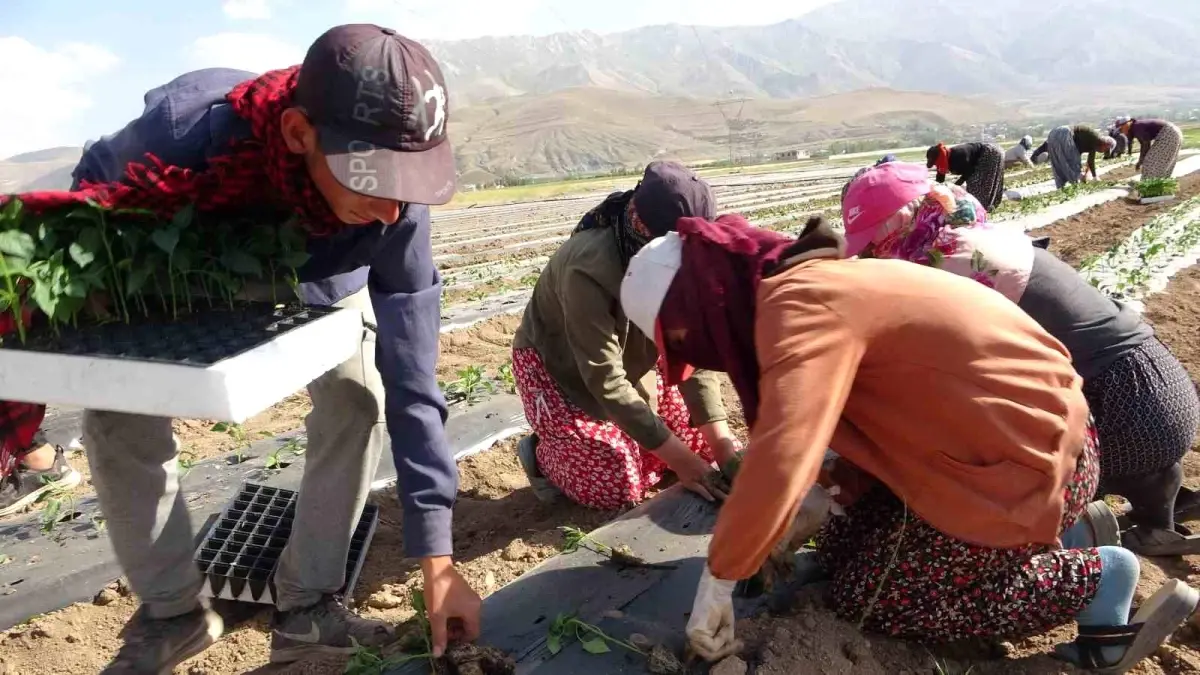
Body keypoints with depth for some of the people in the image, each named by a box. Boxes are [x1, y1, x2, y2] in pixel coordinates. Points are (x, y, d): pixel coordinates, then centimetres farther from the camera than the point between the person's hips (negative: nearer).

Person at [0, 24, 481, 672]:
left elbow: (411, 383, -35)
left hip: (318, 280, 0)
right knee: (117, 418, -8)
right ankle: (171, 611, 12)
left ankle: (305, 606, -2)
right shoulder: (182, 128, -44)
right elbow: (90, 195, -19)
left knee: (356, 396, -19)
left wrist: (437, 559, -35)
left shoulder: (394, 207, -39)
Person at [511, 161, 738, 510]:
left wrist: (722, 445, -25)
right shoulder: (588, 271, -38)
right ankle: (543, 453, 11)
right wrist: (678, 458, -35)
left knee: (704, 440, -1)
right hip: (556, 368, -6)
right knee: (619, 485, -15)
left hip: (630, 363, 6)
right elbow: (605, 381, -36)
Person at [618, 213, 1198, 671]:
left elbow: (781, 458, -34)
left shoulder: (796, 305, -24)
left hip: (1021, 460, -9)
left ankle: (1098, 579, 6)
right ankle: (1066, 533, 17)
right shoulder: (805, 284, 7)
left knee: (866, 598, 1)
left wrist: (717, 582, -23)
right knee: (844, 548, 13)